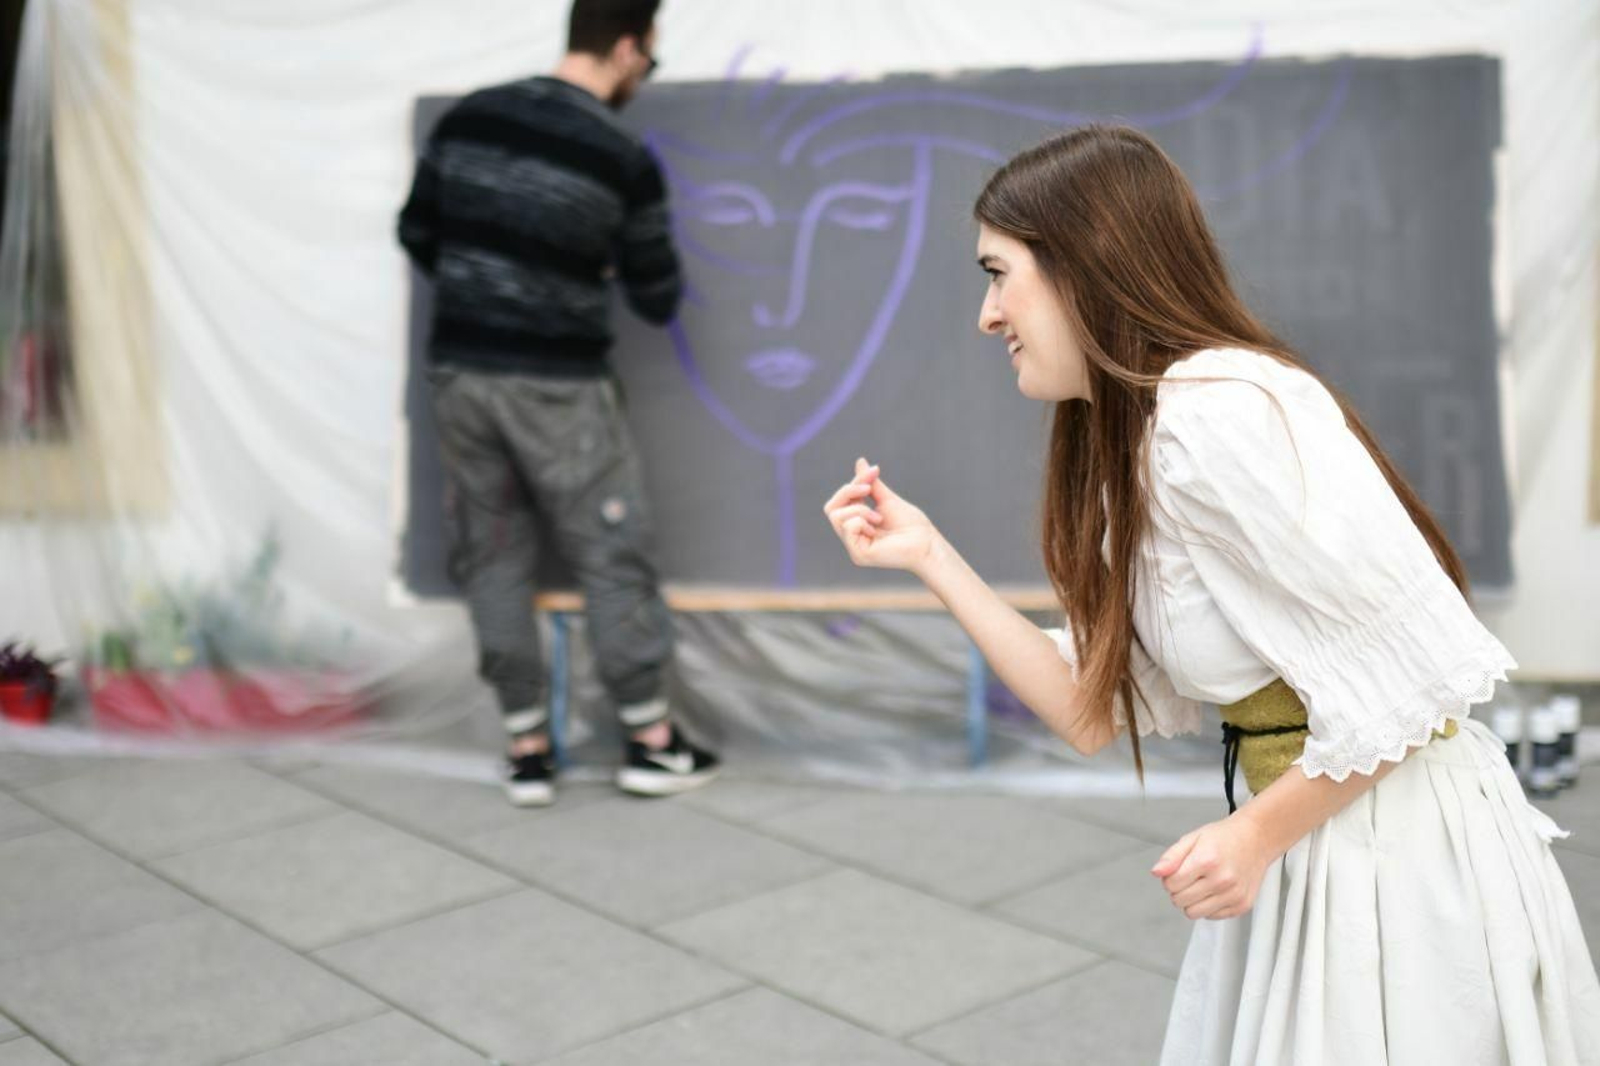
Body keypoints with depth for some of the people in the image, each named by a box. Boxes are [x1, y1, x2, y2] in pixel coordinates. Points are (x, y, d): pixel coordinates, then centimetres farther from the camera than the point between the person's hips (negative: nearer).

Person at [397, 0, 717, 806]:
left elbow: (417, 235, 11)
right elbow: (657, 301, -3)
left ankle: (527, 752, 17)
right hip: (554, 386, -5)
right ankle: (652, 744, 17)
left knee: (492, 557, 13)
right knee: (612, 556, 8)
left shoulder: (467, 118, 2)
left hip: (457, 372, 5)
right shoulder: (622, 157, -10)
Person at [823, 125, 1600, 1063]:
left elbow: (1403, 680, -23)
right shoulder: (1129, 441, 8)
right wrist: (930, 556, 4)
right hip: (1311, 853, 9)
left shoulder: (1221, 412, -21)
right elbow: (1099, 713, 5)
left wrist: (1259, 832, -12)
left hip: (1399, 850, -9)